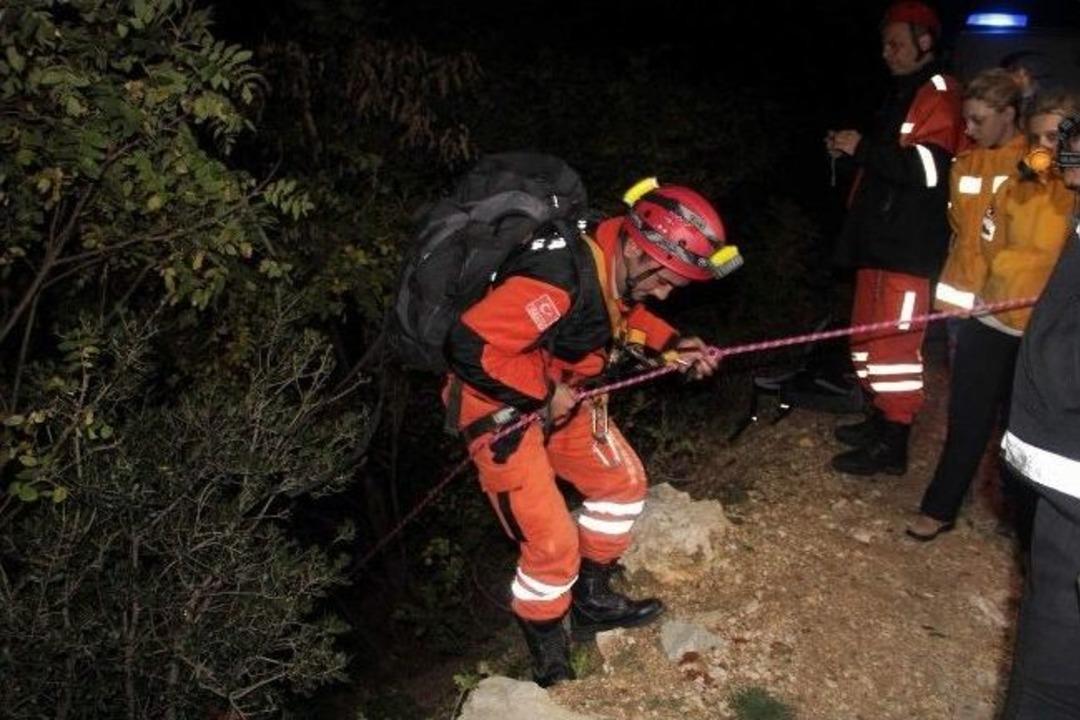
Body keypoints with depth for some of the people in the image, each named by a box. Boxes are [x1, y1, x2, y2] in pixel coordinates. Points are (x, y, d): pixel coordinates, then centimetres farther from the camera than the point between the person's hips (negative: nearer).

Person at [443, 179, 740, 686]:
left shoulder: (619, 265, -7)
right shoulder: (560, 279, -36)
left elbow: (620, 314, 14)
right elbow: (472, 345, -36)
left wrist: (669, 346, -3)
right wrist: (545, 391, -25)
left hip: (558, 394, 9)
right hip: (500, 406, -9)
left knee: (623, 482, 16)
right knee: (552, 544, -6)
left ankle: (592, 601, 35)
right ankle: (548, 659, 20)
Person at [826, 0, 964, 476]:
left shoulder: (939, 95, -11)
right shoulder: (902, 93, 20)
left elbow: (929, 167, -24)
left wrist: (864, 148, -18)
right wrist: (853, 151, 12)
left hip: (911, 246, -10)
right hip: (881, 239, 10)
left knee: (894, 342, -8)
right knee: (870, 333, 16)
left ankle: (893, 446, 0)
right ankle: (882, 420, 30)